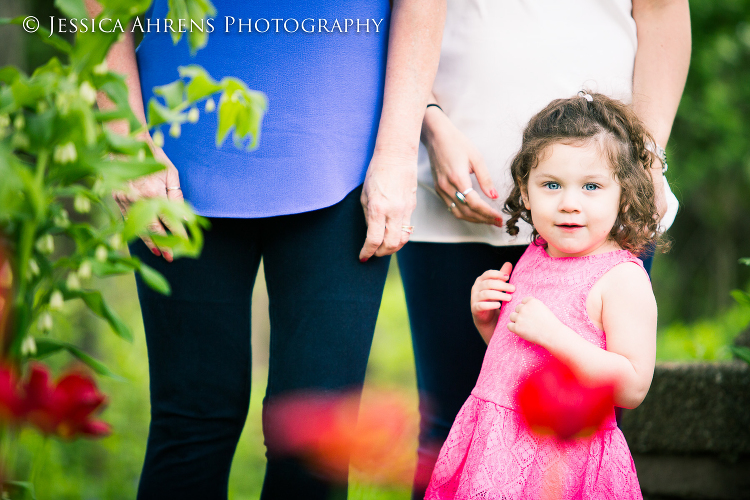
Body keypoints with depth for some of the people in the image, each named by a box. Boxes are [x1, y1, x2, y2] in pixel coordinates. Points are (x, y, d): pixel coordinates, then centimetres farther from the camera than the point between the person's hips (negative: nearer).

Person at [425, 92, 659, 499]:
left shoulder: (623, 278, -14)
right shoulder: (534, 257, 7)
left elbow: (632, 389, -21)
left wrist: (554, 334, -25)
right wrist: (484, 317, 0)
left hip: (565, 460, -7)